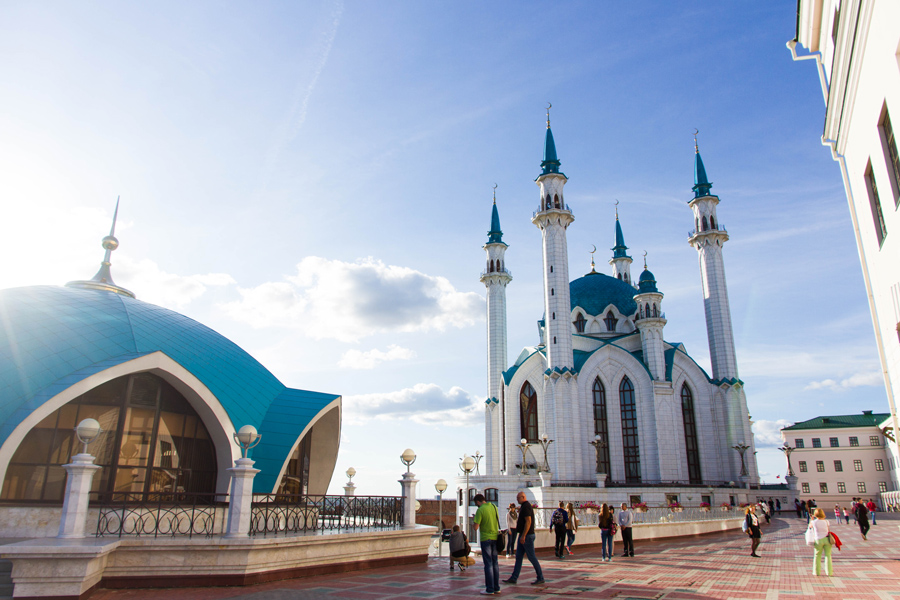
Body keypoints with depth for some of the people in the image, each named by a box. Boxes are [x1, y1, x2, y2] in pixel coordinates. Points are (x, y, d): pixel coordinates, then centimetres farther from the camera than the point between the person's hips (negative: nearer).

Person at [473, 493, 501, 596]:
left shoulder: (480, 510, -13)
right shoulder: (494, 507, 6)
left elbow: (476, 528, -14)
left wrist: (475, 520, 3)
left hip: (485, 538, -6)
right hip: (495, 537, 6)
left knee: (488, 563, -1)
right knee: (495, 562, 12)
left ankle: (490, 589, 2)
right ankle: (496, 587, 16)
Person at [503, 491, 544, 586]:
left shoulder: (526, 507, -17)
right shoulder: (524, 506, 15)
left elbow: (528, 521, -24)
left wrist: (523, 536, -24)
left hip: (527, 536, -10)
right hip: (523, 536, 10)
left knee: (531, 557, -3)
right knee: (518, 556, 9)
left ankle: (540, 578, 7)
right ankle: (514, 578, 11)